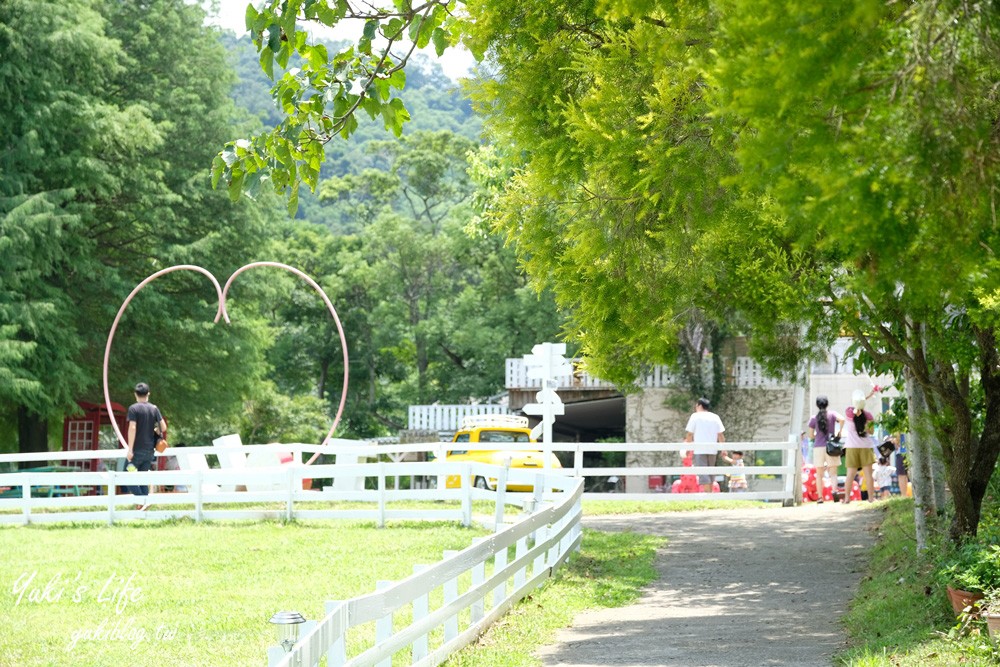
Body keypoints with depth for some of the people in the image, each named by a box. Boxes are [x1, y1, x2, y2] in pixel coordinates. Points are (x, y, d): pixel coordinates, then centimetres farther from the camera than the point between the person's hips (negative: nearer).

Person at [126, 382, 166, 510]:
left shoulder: (133, 408, -9)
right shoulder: (154, 409, 5)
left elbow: (132, 428, -17)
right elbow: (163, 427, 2)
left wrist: (130, 449, -17)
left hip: (137, 450, -5)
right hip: (149, 450, 5)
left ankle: (140, 499, -10)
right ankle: (146, 500, 0)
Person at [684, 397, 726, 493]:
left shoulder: (695, 416, 0)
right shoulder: (715, 417, 11)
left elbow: (689, 434, -3)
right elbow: (721, 435, 6)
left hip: (699, 449, -4)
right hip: (712, 449, 5)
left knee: (703, 472, -8)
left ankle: (707, 493, -19)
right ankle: (710, 492, 17)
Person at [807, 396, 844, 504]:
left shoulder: (813, 418, 3)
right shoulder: (832, 414, 0)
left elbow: (811, 436, 4)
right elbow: (841, 419, -20)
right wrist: (840, 431, -6)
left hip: (818, 447, 1)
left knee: (819, 474, 10)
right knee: (833, 473, 4)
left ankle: (820, 497, 4)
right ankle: (835, 490, -21)